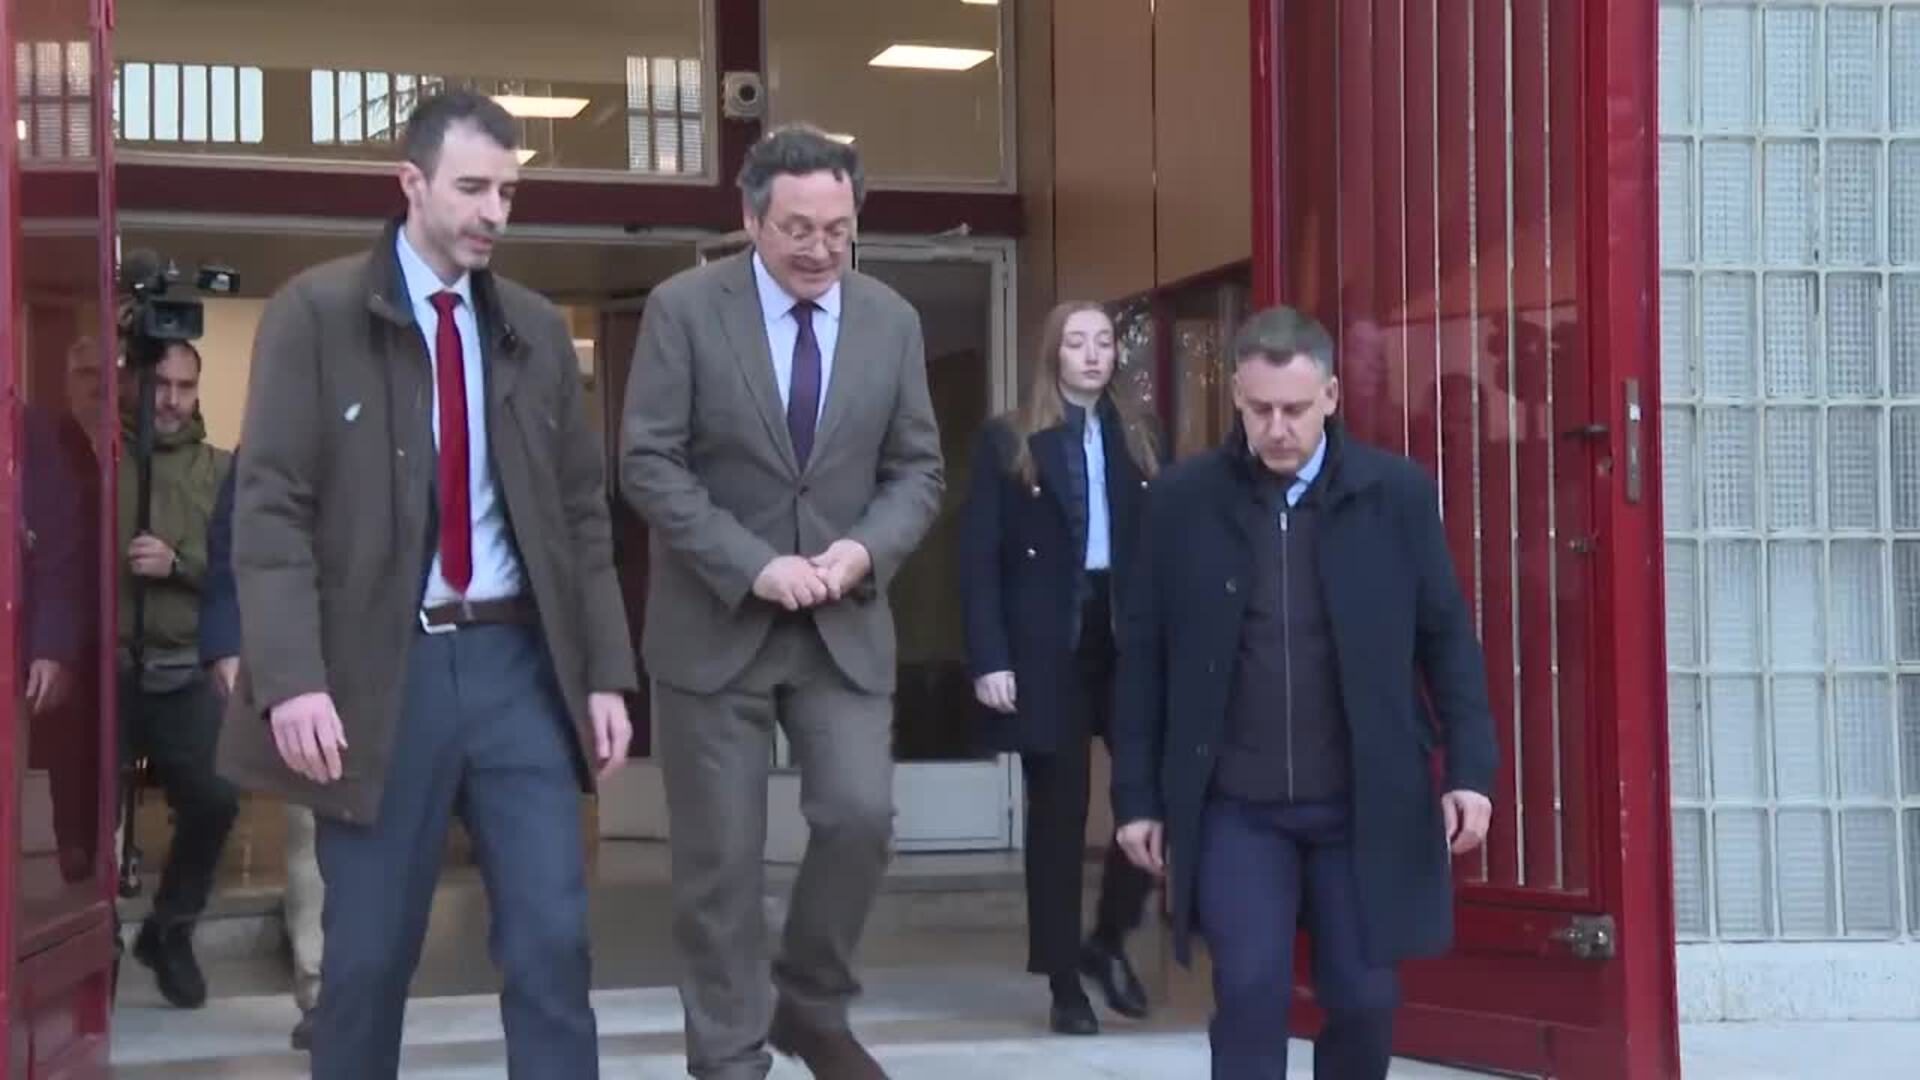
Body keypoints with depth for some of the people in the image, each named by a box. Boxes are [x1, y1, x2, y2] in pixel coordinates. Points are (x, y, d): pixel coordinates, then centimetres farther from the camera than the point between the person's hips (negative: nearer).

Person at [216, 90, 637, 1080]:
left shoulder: (537, 330, 11)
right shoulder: (316, 313, -2)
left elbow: (582, 512, 13)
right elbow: (269, 506, -8)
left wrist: (605, 673, 6)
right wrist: (292, 676, -18)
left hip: (517, 660, 3)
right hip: (382, 669, -3)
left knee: (552, 941, 0)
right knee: (368, 953, 4)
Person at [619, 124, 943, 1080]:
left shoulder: (892, 321, 4)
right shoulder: (684, 309, -7)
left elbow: (917, 469, 7)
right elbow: (648, 465, -10)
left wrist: (866, 548, -12)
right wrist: (752, 565, -19)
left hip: (845, 622, 3)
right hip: (715, 623, -3)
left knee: (860, 815, -8)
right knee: (719, 858, 2)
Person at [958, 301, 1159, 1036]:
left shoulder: (1140, 438, 11)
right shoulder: (1007, 441, 2)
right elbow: (979, 557, -2)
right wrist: (988, 658, -11)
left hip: (1131, 637, 3)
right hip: (1049, 646, -2)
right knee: (1057, 815, 3)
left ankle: (1109, 939, 15)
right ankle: (1064, 982, 13)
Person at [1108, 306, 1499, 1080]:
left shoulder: (1397, 493, -2)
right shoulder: (1183, 499, -2)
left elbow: (1447, 637, 3)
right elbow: (1144, 654, 3)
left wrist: (1470, 769, -4)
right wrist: (1137, 795, 2)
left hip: (1361, 802, 1)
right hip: (1235, 806, 0)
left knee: (1363, 997, 5)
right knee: (1250, 993, -7)